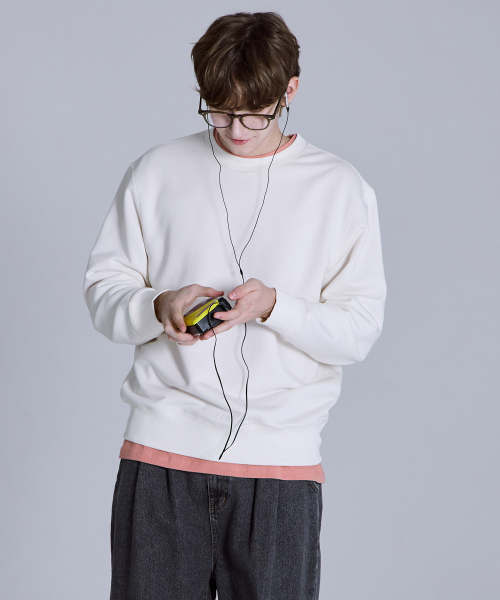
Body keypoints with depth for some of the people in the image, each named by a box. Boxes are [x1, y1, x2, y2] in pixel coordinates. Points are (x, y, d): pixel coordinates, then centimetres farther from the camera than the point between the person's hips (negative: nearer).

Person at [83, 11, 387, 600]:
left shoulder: (340, 189, 4)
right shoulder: (157, 171, 7)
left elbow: (359, 330, 1)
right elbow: (102, 289, 9)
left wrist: (273, 307, -16)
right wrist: (159, 307, -12)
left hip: (281, 461, -1)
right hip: (162, 447, 1)